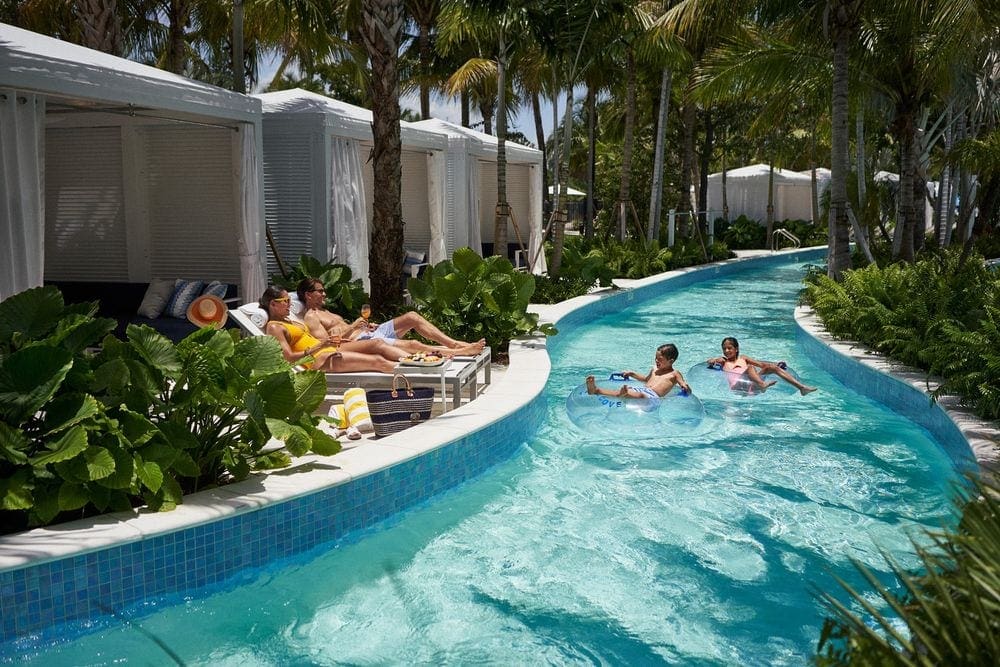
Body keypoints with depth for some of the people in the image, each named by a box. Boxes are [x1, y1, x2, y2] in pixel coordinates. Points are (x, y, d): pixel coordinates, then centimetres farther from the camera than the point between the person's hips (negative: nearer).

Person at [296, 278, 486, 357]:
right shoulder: (311, 317, -5)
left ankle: (455, 343, -4)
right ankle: (458, 352, -20)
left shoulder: (324, 312, 26)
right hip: (360, 343, -10)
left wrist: (365, 325, 10)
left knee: (412, 317, 0)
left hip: (367, 334, 10)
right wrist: (352, 327, -15)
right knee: (411, 345, -23)